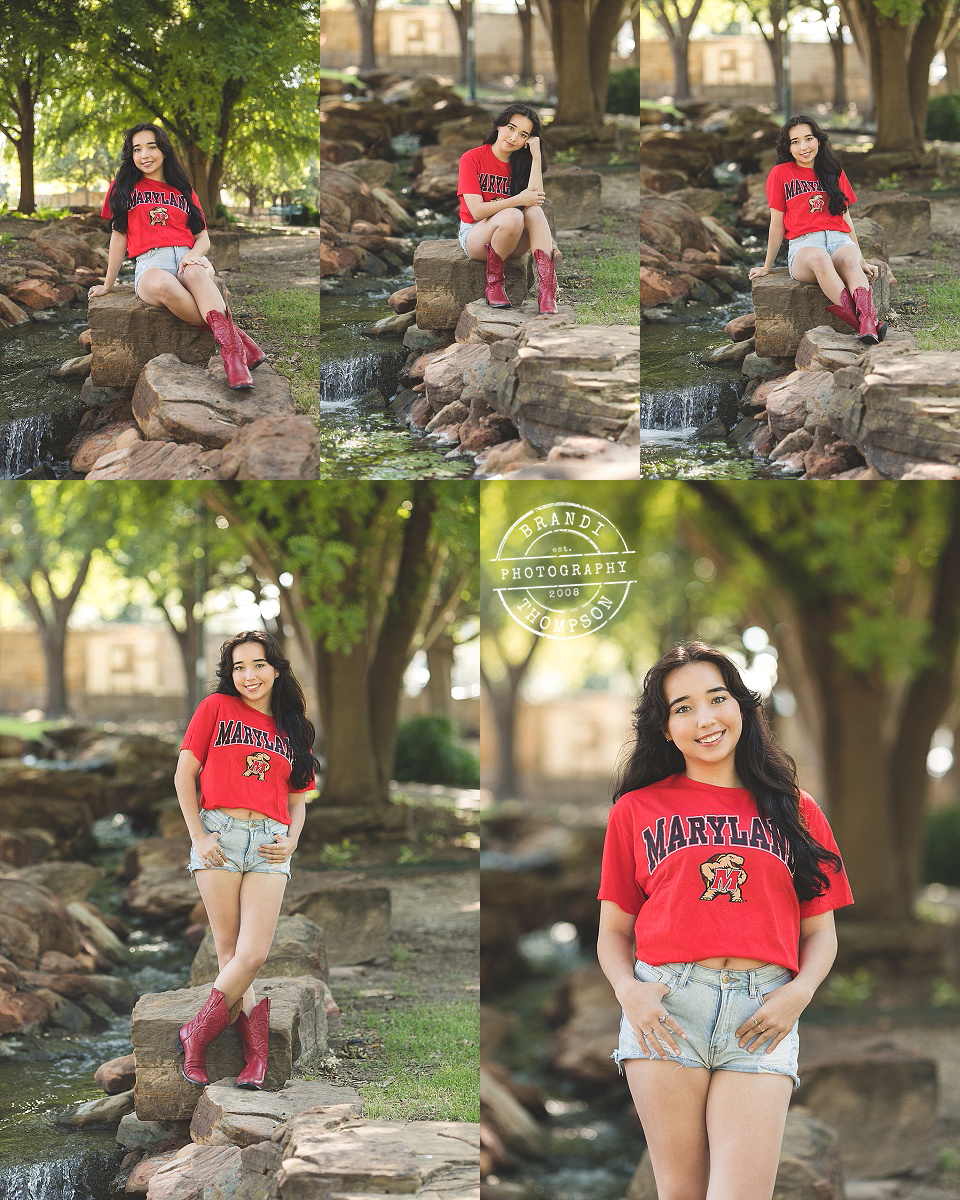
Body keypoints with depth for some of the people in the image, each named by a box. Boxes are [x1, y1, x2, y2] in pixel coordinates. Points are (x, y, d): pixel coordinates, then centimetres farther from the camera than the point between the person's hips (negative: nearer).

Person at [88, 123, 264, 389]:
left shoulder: (183, 191, 23)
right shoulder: (123, 188, 19)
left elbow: (203, 237, 16)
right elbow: (119, 238, 19)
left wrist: (193, 255, -7)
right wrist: (107, 285, 17)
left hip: (187, 260, 1)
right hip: (150, 266, -1)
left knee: (195, 273, -40)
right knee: (162, 285, -42)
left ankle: (232, 351, -57)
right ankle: (235, 336, -40)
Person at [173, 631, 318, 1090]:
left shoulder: (293, 730, 18)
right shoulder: (217, 707, 8)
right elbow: (184, 773, 4)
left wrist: (291, 841, 2)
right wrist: (197, 836, -6)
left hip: (270, 844, 2)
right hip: (219, 836, -2)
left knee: (254, 953, -10)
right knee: (231, 950, -3)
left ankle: (194, 1037, 2)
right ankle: (255, 1054, 0)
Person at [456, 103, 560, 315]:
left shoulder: (522, 163, 6)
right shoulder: (472, 159, -7)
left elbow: (535, 200, -14)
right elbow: (476, 210, -17)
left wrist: (536, 156, -15)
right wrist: (518, 200, -25)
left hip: (513, 241, 4)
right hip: (474, 235, -4)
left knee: (534, 211, -30)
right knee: (512, 216, -36)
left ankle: (547, 293, -44)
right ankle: (493, 284, -17)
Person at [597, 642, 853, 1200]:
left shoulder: (796, 811, 15)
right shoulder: (637, 809, 14)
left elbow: (820, 931, 15)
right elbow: (614, 930, 14)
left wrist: (798, 993, -5)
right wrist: (629, 991, -6)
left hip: (763, 1014, 0)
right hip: (665, 1009, 0)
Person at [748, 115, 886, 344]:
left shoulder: (835, 172, 21)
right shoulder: (780, 174, 11)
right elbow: (777, 224, 14)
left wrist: (862, 260, 16)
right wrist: (767, 267, 13)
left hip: (840, 241, 3)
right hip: (803, 246, -3)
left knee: (850, 261, -37)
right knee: (818, 257, -41)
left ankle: (867, 318, -65)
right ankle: (864, 324, -61)